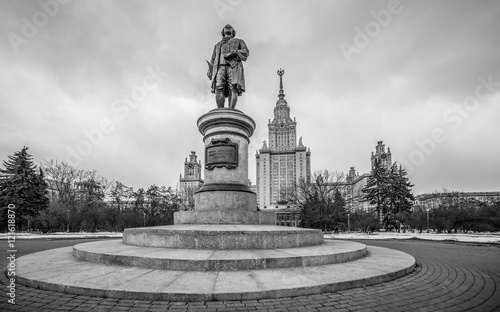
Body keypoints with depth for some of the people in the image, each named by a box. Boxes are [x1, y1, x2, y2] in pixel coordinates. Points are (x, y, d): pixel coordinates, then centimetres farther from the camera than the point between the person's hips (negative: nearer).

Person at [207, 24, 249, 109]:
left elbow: (246, 52, 10)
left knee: (233, 88, -24)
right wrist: (210, 71, 7)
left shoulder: (239, 41, 30)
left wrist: (234, 53, -9)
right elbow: (213, 60, 27)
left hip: (234, 66, -2)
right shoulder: (218, 45, 38)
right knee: (219, 88, -22)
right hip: (220, 67, 2)